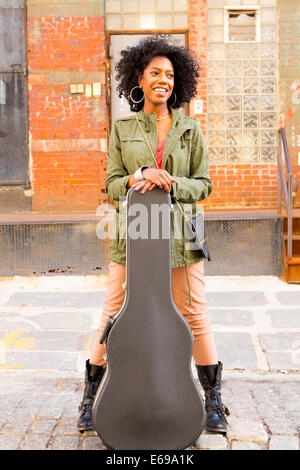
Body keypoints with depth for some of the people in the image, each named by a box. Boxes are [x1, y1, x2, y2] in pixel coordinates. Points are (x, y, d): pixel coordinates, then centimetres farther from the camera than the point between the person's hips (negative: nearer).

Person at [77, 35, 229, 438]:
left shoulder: (190, 129, 6)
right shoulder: (122, 129, 6)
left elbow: (203, 184, 3)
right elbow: (112, 184, 2)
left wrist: (172, 184, -17)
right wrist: (138, 179, -19)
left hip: (180, 235, 0)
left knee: (195, 314, 2)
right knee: (114, 315, 2)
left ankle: (214, 403, 17)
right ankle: (90, 398, 18)